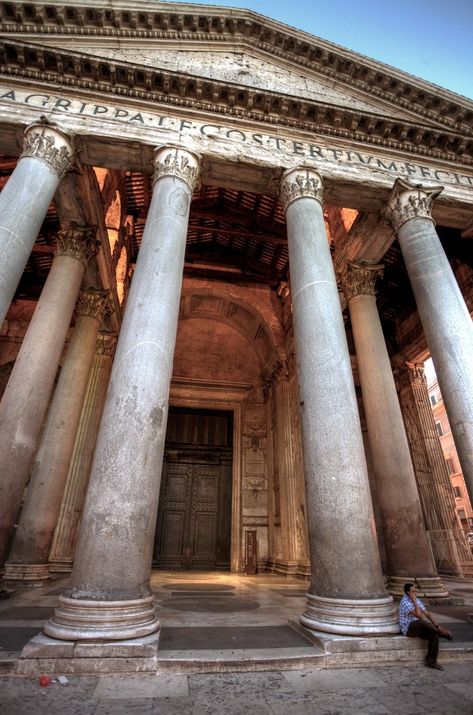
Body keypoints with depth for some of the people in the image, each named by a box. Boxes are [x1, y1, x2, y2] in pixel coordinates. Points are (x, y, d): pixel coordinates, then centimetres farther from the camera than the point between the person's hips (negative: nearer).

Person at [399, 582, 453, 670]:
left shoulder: (416, 600, 8)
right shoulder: (405, 602, -20)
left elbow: (427, 613, 8)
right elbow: (418, 615, -29)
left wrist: (437, 626, -4)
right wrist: (414, 601, -28)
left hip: (418, 628, 8)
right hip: (408, 628, -8)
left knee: (434, 636, -17)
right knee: (421, 622, -35)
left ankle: (431, 662, -6)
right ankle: (443, 634, -17)